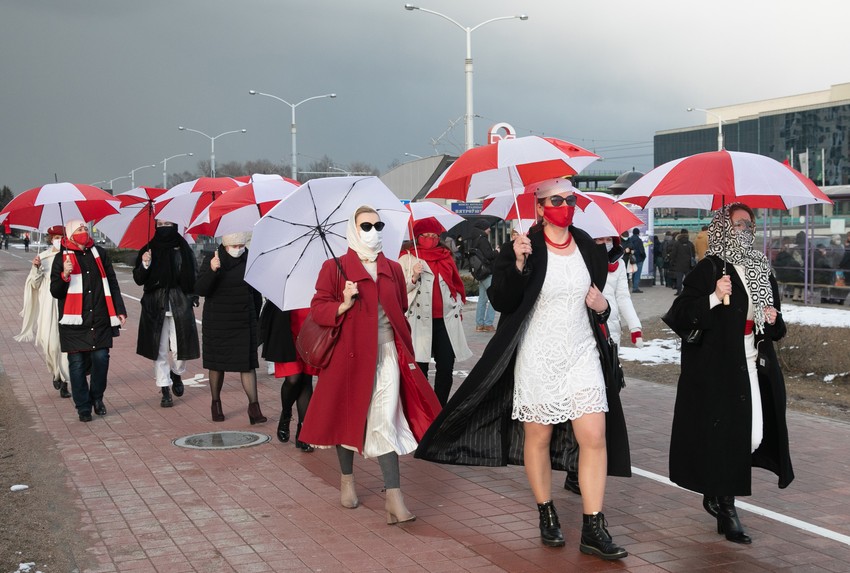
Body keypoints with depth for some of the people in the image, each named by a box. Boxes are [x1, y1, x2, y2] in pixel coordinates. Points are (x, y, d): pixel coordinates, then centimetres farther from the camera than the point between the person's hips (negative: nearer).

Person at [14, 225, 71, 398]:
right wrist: (36, 268, -9)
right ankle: (56, 373, 25)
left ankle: (64, 382, 4)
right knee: (50, 343, -4)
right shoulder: (43, 258, 4)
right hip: (48, 306, 1)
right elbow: (35, 284, 7)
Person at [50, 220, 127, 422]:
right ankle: (83, 407, 11)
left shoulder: (100, 254, 11)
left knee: (101, 358, -4)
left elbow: (112, 284, 16)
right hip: (75, 322, -2)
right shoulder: (62, 258, 3)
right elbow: (55, 292, 0)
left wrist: (120, 310, 11)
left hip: (101, 321, 2)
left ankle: (97, 398, 19)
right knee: (77, 363, 0)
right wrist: (64, 275, -19)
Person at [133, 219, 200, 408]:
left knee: (179, 349, -2)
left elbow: (194, 275, 8)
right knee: (160, 350, 1)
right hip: (155, 307, 0)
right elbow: (138, 279, 3)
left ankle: (176, 374, 29)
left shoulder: (183, 249, 3)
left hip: (180, 306, 0)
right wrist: (144, 265, -15)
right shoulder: (149, 250, 4)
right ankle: (165, 390, 10)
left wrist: (193, 298, -2)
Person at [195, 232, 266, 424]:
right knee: (217, 365, 8)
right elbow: (199, 290, -16)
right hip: (216, 323, -1)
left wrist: (255, 318, 14)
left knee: (247, 363, -5)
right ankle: (215, 403, 23)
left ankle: (254, 406, -6)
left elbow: (256, 292, 13)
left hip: (244, 322, 1)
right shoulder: (211, 260, -6)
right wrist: (211, 271, -32)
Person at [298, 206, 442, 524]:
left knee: (386, 420, -9)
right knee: (348, 414, 10)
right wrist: (345, 304, -19)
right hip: (350, 352, -1)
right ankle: (347, 479, 33)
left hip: (387, 352, 2)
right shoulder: (335, 267, 0)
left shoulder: (393, 269, 11)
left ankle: (394, 496, -12)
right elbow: (318, 309, -4)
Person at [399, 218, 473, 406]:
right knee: (420, 368, -2)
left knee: (446, 368, 2)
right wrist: (414, 277, -16)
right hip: (420, 321, -4)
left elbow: (456, 284, 24)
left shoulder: (446, 257, 16)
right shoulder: (407, 259, 3)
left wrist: (459, 307, 18)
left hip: (447, 320, 4)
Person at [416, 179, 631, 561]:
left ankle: (593, 530, 1)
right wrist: (518, 264, -28)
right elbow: (501, 302, -13)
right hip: (538, 358, -3)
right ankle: (547, 517, 26)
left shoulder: (589, 249, 7)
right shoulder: (523, 249, -7)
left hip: (582, 356, 4)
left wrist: (602, 308, -1)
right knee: (538, 437, 7)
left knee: (595, 437, -5)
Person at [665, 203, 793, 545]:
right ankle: (724, 507, 10)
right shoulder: (709, 269, -6)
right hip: (718, 367, -6)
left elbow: (773, 324, 27)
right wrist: (713, 299, -25)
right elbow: (679, 316, -13)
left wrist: (774, 320, 5)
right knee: (725, 434, -4)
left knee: (754, 433, 3)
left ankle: (717, 498, 22)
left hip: (755, 365, 7)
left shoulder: (761, 269, 15)